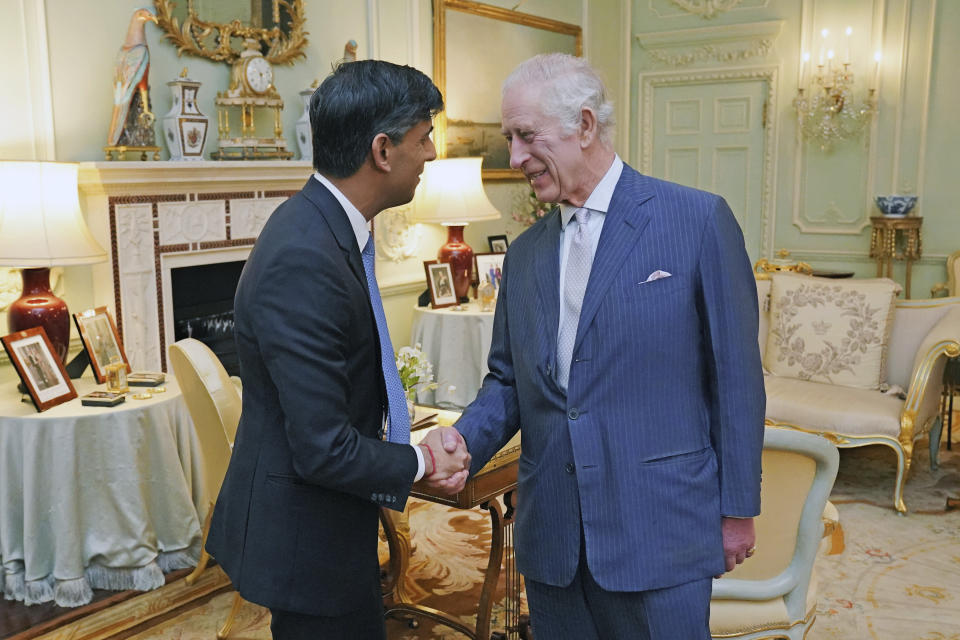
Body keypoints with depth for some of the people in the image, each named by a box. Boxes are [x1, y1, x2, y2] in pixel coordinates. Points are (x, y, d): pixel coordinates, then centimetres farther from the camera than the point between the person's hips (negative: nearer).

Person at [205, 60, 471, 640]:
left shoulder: (322, 223, 1)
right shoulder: (302, 264, -30)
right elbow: (325, 451, -28)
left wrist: (419, 448, -2)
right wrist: (418, 464, -11)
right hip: (306, 540, -9)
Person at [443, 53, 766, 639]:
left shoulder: (699, 220, -8)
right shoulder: (525, 253, 9)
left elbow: (736, 375, -6)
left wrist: (738, 509, -4)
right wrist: (464, 442, -6)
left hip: (658, 531, -4)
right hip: (552, 538, 5)